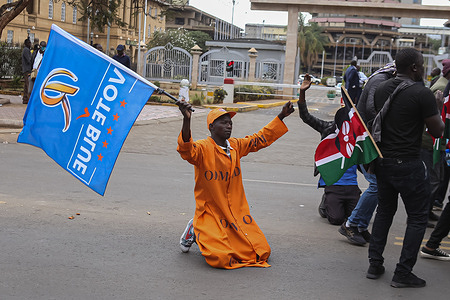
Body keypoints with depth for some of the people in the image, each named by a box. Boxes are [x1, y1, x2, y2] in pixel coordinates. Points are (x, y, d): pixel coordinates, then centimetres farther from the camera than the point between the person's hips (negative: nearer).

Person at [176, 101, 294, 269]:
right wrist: (186, 120, -52)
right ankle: (195, 233, 10)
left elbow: (261, 138, 20)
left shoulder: (236, 146, 7)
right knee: (220, 259, -21)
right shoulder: (203, 148, -14)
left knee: (262, 252, 0)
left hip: (237, 214, 6)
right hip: (211, 215, -6)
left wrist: (281, 116, 18)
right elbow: (186, 151, -36)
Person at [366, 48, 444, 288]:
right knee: (417, 218, 7)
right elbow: (437, 131, -10)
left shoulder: (381, 90, 4)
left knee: (384, 211, 20)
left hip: (383, 161, 7)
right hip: (408, 164, -6)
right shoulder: (422, 94, -15)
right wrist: (437, 109, 8)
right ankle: (403, 273, 7)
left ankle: (375, 265, 22)